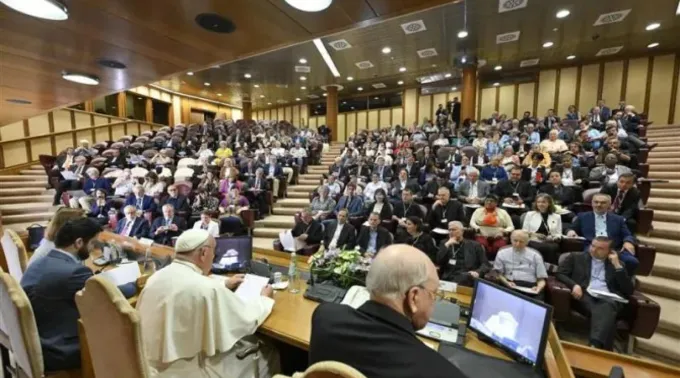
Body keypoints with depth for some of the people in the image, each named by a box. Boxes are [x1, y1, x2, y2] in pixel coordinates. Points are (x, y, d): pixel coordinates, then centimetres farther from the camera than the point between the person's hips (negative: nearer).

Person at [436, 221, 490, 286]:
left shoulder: (474, 245, 16)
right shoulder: (444, 243, 19)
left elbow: (485, 265, 9)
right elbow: (437, 262, 6)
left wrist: (478, 272, -12)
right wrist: (447, 245, 0)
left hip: (467, 279, 1)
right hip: (447, 279, -1)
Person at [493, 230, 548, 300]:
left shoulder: (535, 255, 13)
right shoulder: (502, 253, 12)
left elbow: (541, 279, 12)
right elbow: (499, 273, 9)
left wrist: (539, 287, -10)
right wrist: (507, 283, -11)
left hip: (530, 287, 1)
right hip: (510, 287, -1)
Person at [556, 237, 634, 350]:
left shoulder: (618, 264, 23)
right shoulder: (576, 257, 18)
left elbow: (629, 291, 12)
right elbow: (560, 274, 7)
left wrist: (617, 265, 6)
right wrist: (574, 285, -13)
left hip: (608, 299, 1)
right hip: (585, 295, -1)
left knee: (606, 308, -36)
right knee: (600, 312, -35)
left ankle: (595, 345, -49)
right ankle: (599, 346, -35)